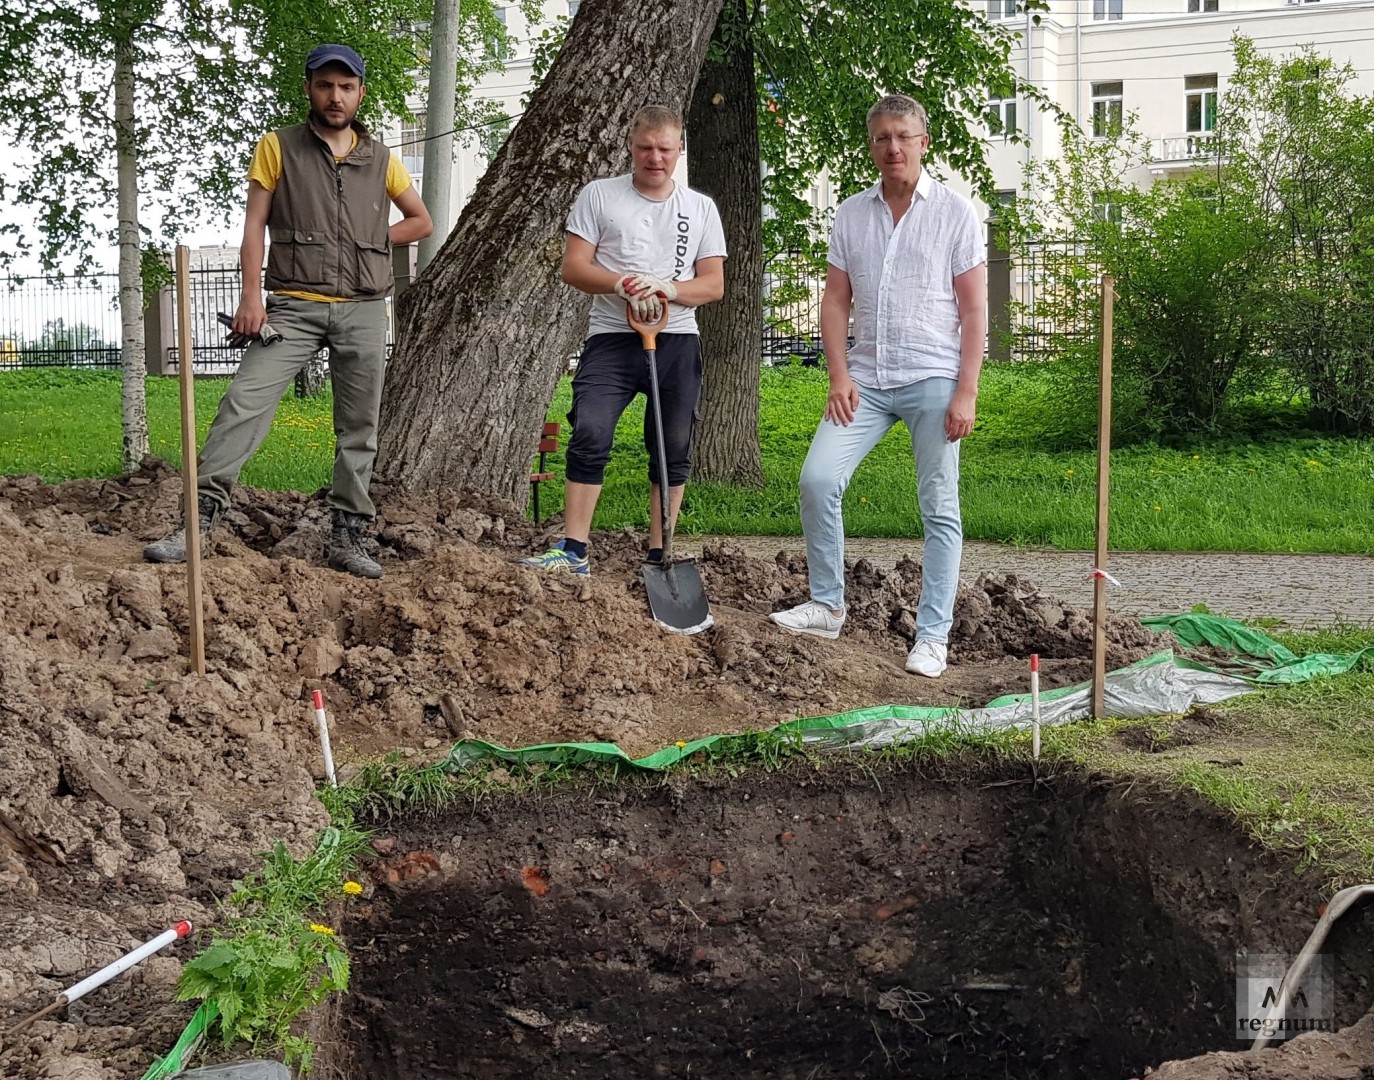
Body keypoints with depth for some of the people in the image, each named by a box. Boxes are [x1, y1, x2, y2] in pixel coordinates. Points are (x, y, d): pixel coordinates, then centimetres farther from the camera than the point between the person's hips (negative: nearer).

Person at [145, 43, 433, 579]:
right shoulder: (278, 147, 5)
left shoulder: (381, 160, 11)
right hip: (294, 306, -2)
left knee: (359, 428, 4)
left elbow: (421, 221, 23)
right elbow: (255, 225, 0)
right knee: (244, 402, -15)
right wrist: (252, 296, -11)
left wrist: (372, 243, 8)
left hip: (363, 310, 3)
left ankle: (346, 539, 11)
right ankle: (200, 519, -15)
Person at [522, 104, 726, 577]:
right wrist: (623, 284, -17)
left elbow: (714, 284, 8)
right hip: (612, 338, -2)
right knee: (589, 437, -16)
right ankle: (573, 551, -12)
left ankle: (658, 555, 13)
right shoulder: (599, 196, 7)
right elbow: (573, 267, 1)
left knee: (673, 452, 4)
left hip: (677, 342, 2)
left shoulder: (701, 208, 12)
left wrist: (668, 289, -12)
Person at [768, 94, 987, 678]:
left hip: (933, 380, -3)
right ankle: (826, 606, 6)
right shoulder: (851, 215, 10)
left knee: (939, 508, -1)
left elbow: (973, 311, -3)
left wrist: (966, 393, -10)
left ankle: (932, 637, 6)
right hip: (866, 379, 3)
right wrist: (839, 376, -2)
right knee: (817, 479, -10)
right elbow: (836, 301, 11)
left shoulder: (955, 213, -1)